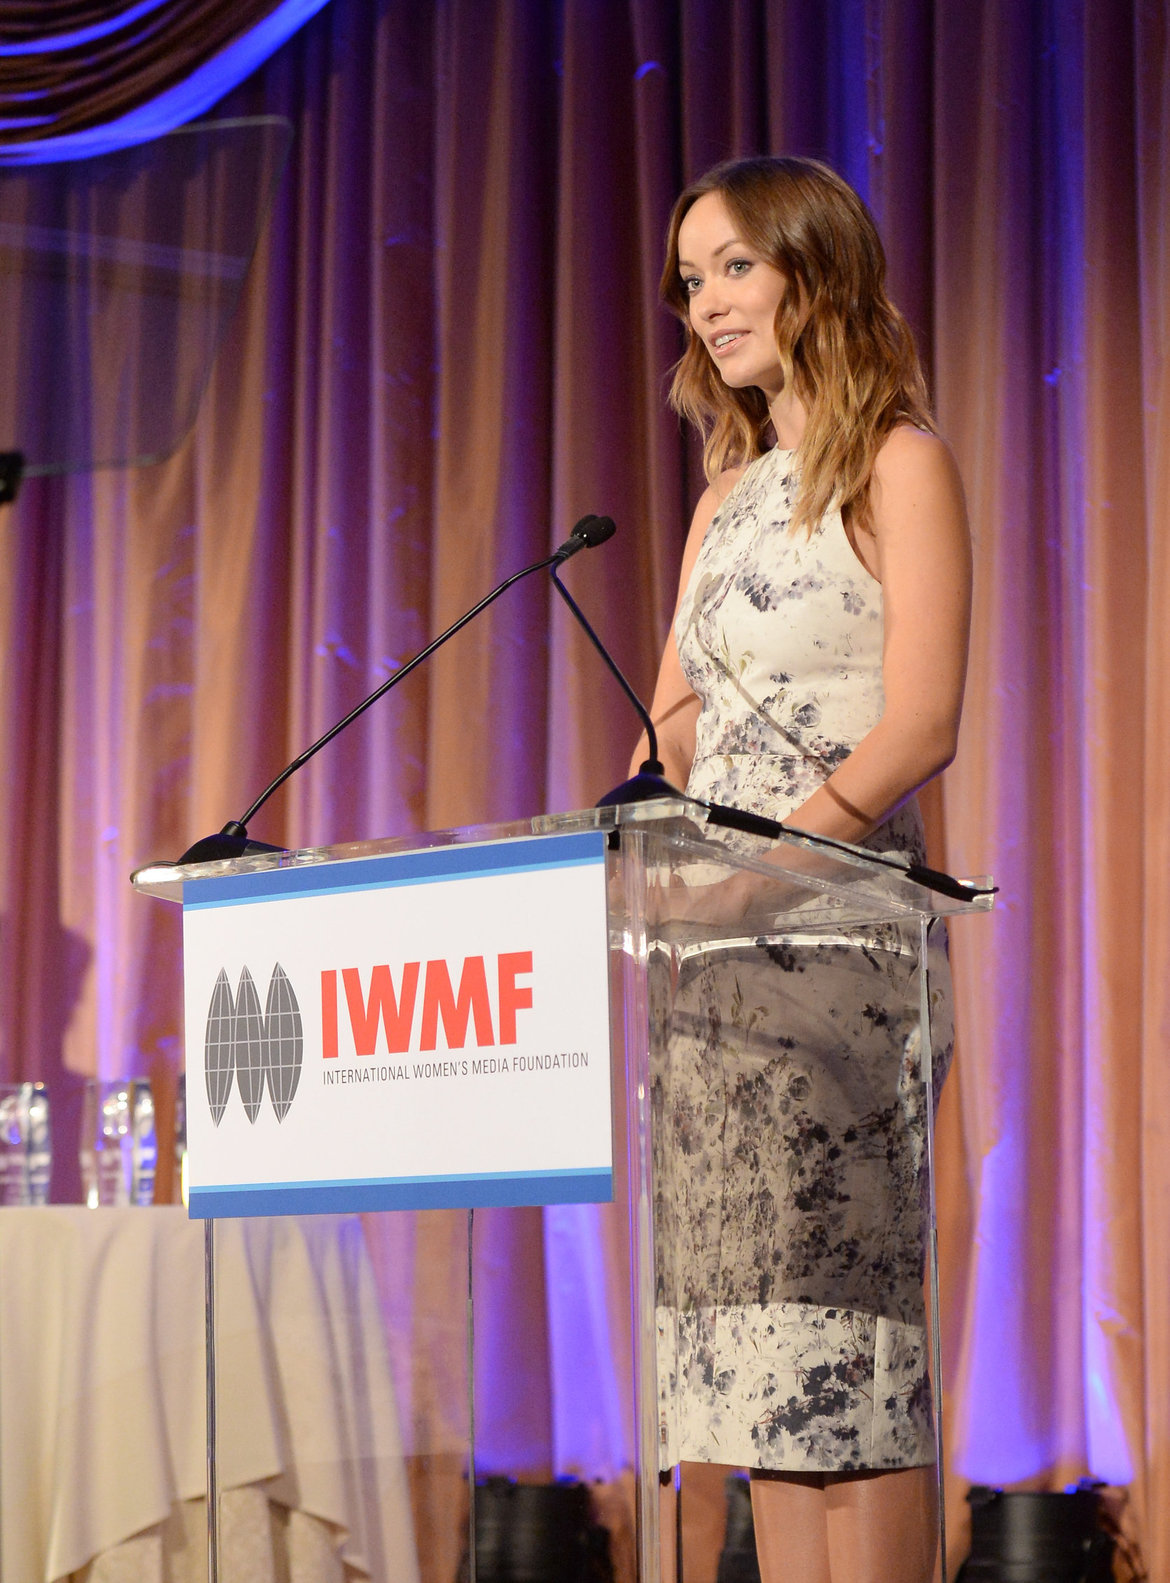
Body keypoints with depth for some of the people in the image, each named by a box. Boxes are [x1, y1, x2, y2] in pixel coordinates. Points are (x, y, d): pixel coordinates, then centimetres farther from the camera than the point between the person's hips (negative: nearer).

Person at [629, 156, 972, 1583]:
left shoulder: (899, 464, -2)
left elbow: (919, 724, -12)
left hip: (837, 937, -7)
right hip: (714, 947, 7)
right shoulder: (730, 494, 20)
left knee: (836, 1328, -10)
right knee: (755, 1346, 4)